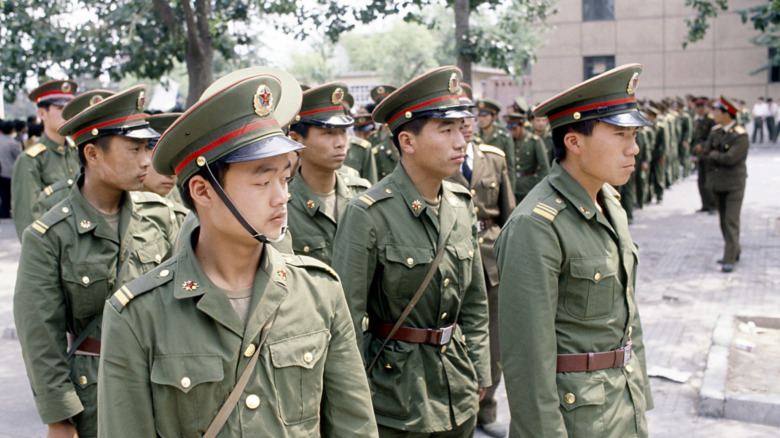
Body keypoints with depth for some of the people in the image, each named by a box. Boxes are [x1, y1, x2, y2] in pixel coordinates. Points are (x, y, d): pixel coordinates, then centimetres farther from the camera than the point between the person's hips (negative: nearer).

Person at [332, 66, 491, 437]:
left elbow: (475, 301, 9)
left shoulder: (461, 205, 1)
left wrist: (479, 375, 9)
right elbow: (347, 319, -14)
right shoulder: (368, 214, -18)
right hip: (396, 394, -6)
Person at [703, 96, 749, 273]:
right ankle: (735, 251, 28)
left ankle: (730, 259, -6)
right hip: (717, 181, 7)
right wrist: (721, 159, -10)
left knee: (731, 221, -8)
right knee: (724, 220, 14)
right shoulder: (715, 131, 6)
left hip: (734, 183, -7)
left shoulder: (740, 135, -14)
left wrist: (714, 155, -8)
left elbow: (730, 158, -23)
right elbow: (707, 155, 4)